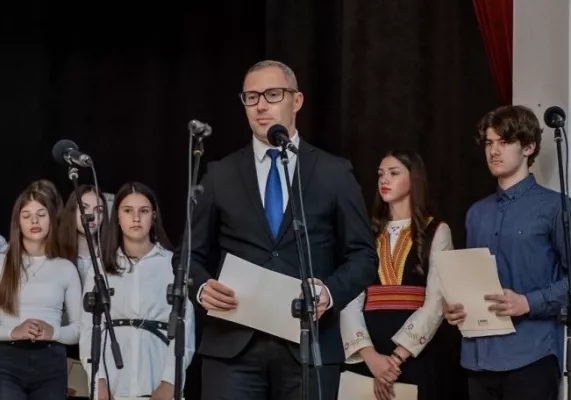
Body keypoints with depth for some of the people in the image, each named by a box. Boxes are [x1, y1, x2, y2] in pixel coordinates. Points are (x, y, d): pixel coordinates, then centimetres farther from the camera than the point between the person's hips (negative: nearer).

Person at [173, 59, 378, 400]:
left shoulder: (335, 174, 8)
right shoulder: (220, 175, 11)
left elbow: (363, 255, 7)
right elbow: (191, 254, 12)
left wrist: (331, 291, -13)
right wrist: (202, 286, -10)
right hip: (232, 345, 0)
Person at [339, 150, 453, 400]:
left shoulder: (436, 232, 4)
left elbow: (436, 303, -6)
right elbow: (350, 299, 2)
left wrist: (396, 357, -15)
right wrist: (369, 354, -14)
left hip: (414, 356, -2)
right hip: (364, 358, 2)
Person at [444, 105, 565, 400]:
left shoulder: (553, 206, -2)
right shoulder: (477, 213, 17)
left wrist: (529, 303, -17)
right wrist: (455, 307, 2)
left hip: (530, 354, -5)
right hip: (480, 355, 6)